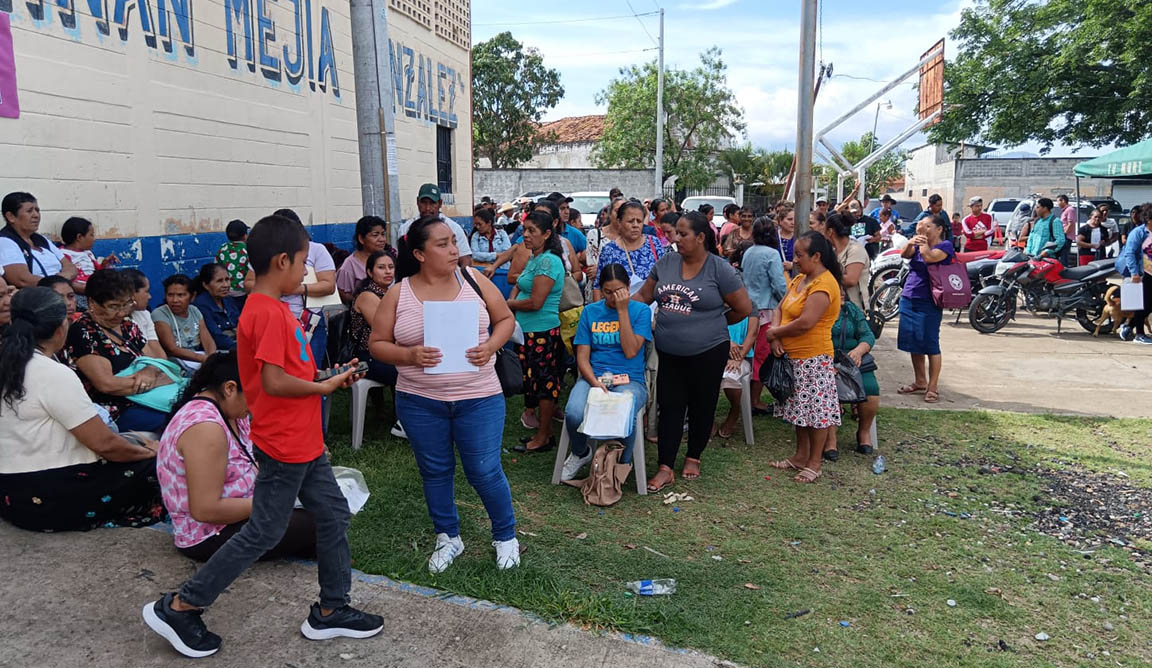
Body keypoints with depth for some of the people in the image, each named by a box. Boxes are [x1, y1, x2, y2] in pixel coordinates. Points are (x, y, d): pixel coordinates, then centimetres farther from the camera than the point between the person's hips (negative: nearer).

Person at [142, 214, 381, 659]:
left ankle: (330, 611, 26)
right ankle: (179, 607, 18)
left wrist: (325, 379, 7)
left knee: (333, 515, 14)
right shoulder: (269, 313, -21)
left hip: (304, 442, 10)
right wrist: (323, 386, -14)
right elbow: (273, 381, -27)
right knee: (263, 534, 3)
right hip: (284, 446, -10)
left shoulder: (271, 308, 10)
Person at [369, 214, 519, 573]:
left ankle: (505, 536, 28)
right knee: (435, 472, 15)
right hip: (420, 402, 1)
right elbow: (377, 343, 1)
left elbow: (505, 319, 6)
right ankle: (447, 537, 37)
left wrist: (489, 347, -12)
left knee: (484, 471, 4)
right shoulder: (398, 294, -3)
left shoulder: (473, 280, -2)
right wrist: (409, 355, -18)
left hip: (479, 398, -1)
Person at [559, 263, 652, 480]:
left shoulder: (640, 311, 3)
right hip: (594, 376, 2)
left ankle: (622, 465, -1)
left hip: (629, 380, -2)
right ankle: (580, 454, 6)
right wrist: (595, 383, -14)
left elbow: (631, 351, -11)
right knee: (574, 413, -30)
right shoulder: (590, 311, 9)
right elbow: (582, 357, 5)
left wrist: (622, 310, -11)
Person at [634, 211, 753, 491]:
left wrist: (714, 324, 5)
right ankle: (666, 469, 11)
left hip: (707, 353, -3)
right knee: (670, 407, 5)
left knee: (702, 407, 12)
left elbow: (743, 308, -4)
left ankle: (693, 458, 32)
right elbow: (644, 296, 9)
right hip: (669, 353, 4)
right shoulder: (666, 263, 3)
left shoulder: (719, 269, -10)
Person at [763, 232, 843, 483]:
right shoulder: (799, 279, 12)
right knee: (800, 407, 17)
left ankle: (814, 463, 12)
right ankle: (800, 456, 29)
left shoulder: (823, 284, -18)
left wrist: (775, 332, -12)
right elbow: (781, 308, 13)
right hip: (793, 357, 9)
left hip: (813, 358, -9)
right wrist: (776, 336, -5)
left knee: (816, 409, 1)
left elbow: (806, 322, -26)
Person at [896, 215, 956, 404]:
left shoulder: (945, 245, -3)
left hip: (929, 303, -7)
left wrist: (922, 240, -9)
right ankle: (920, 382, 26)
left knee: (930, 345, -5)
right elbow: (905, 255, -3)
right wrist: (910, 242, -21)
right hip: (908, 299, 7)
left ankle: (933, 387, 3)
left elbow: (929, 257, -22)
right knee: (913, 344, 12)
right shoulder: (919, 244, 16)